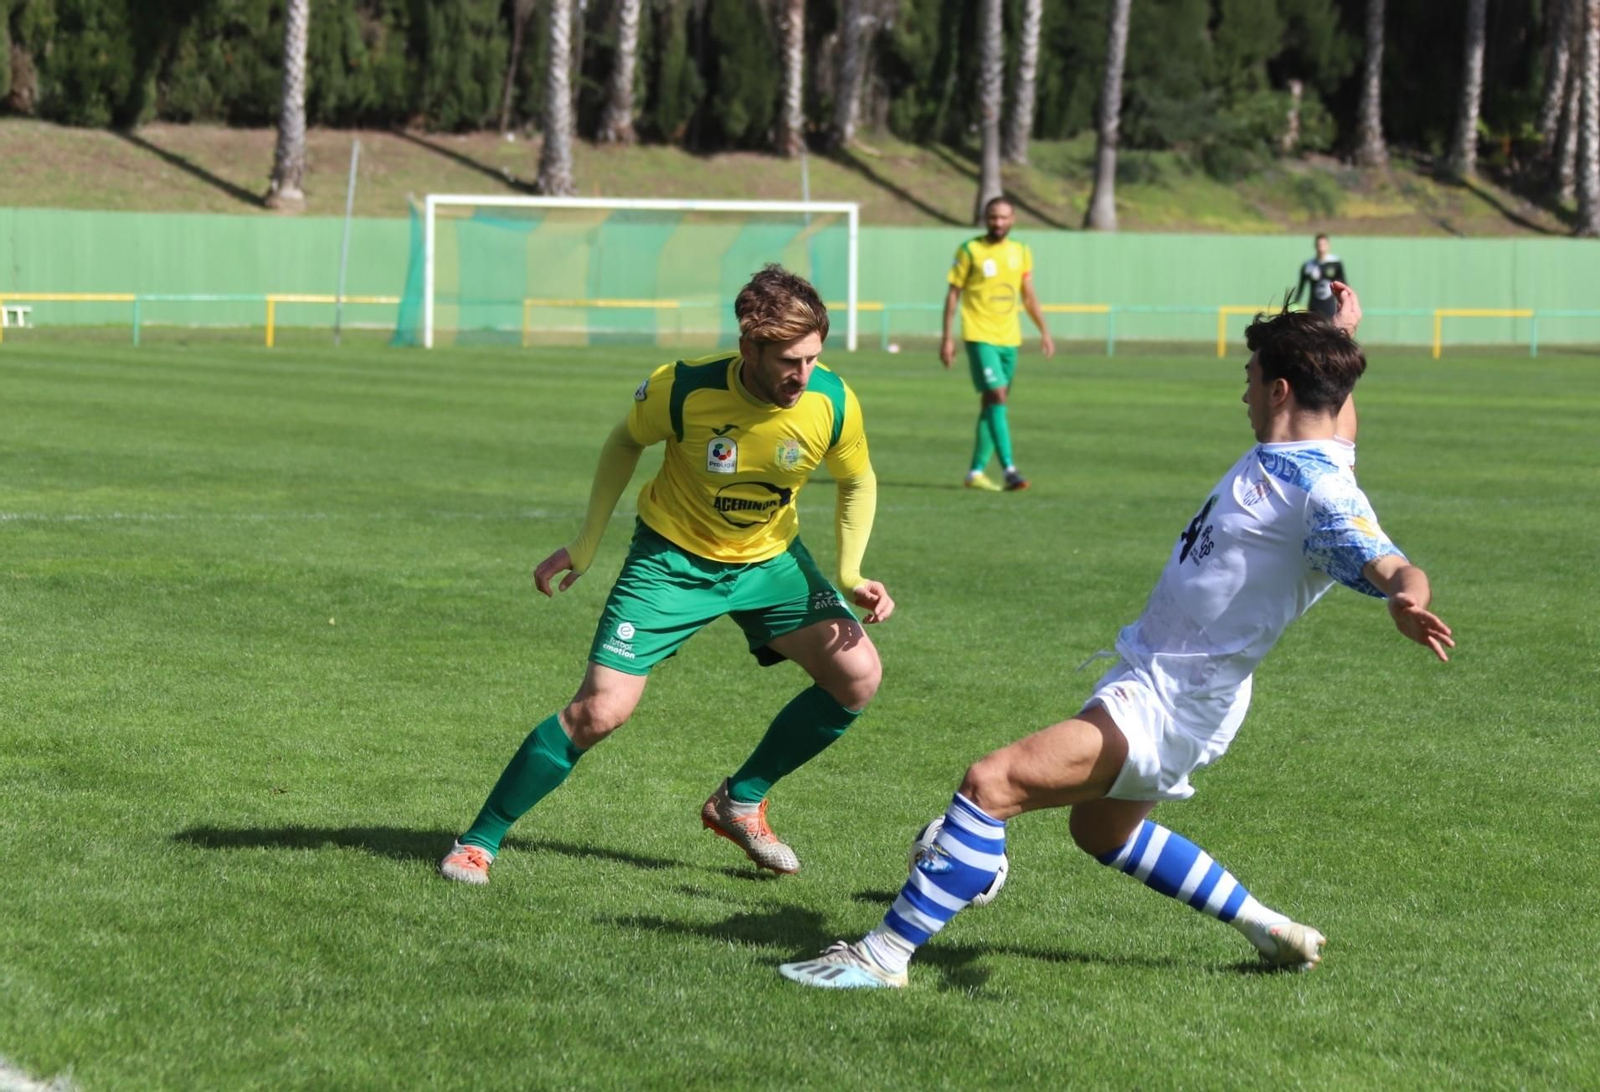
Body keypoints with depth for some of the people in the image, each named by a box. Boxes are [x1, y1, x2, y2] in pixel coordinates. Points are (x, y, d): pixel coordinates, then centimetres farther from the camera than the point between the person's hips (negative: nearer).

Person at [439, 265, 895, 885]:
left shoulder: (832, 402, -21)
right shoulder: (683, 390, -27)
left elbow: (857, 483, 1)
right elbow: (626, 442, -4)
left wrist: (850, 576, -11)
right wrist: (585, 545, -1)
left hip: (770, 558, 4)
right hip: (672, 557, -4)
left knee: (858, 675, -11)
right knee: (600, 711, -14)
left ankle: (741, 802, 9)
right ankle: (479, 842, 2)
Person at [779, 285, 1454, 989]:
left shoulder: (1324, 493, -20)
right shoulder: (1283, 453, 7)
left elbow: (1393, 568, -36)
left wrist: (1407, 601, -54)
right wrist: (1333, 338, 30)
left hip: (1170, 705, -11)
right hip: (1146, 680, 11)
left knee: (990, 784, -23)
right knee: (1099, 829, 33)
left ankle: (883, 955, -19)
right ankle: (1267, 930, 39)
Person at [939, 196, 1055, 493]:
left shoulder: (1021, 253, 9)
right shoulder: (970, 251, -4)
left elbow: (1028, 295, 19)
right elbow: (953, 294, -1)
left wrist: (1044, 331, 12)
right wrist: (947, 338, -5)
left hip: (1009, 339, 6)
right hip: (980, 337, -6)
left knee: (993, 404, 8)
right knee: (996, 396, -16)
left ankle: (976, 472, 16)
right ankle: (1009, 470, -20)